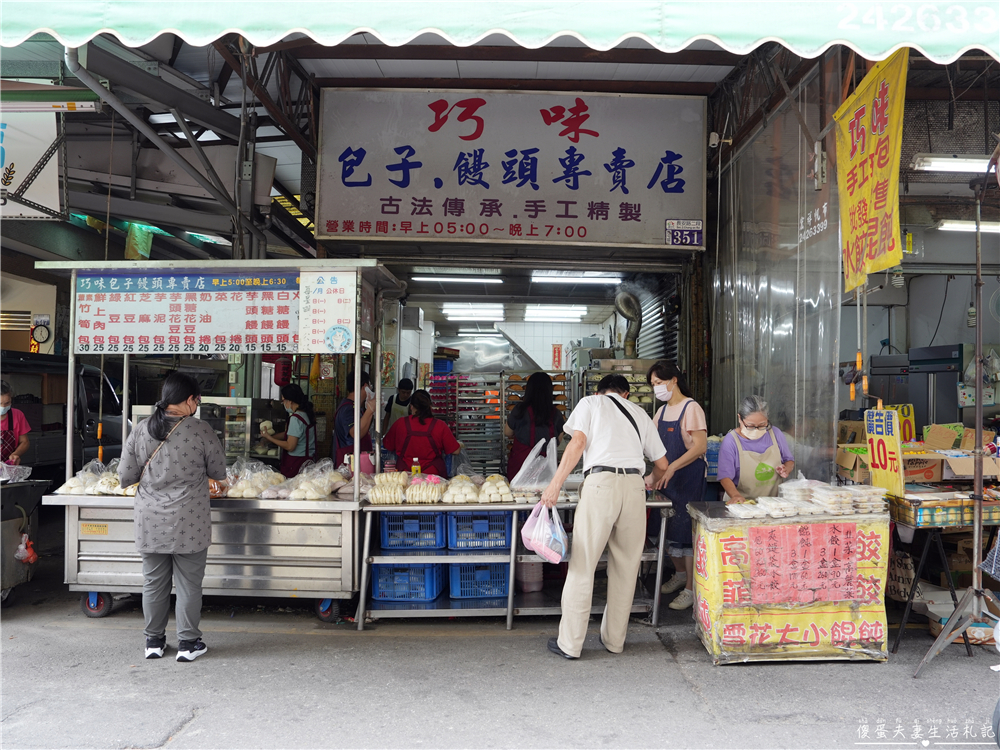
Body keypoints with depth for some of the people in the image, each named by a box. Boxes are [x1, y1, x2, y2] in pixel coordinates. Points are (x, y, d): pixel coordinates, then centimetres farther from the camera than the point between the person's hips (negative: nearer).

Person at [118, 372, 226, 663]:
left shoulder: (140, 430, -2)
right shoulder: (201, 431, -11)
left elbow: (126, 477, 3)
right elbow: (219, 473, 0)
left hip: (150, 521, 4)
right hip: (189, 522, -3)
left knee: (153, 582, 15)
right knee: (188, 583, 7)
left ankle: (153, 641, 26)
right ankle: (188, 643, 15)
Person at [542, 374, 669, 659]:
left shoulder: (590, 403, 16)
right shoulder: (639, 412, 26)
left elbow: (578, 443, 0)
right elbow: (662, 464, 27)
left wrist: (555, 484, -2)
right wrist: (655, 482, 49)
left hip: (600, 482, -3)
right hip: (634, 485, 4)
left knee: (583, 565, 1)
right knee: (625, 566, 13)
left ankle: (569, 644, 6)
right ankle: (614, 640, 22)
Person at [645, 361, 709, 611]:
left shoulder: (691, 408, -12)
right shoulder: (663, 411, 13)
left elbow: (700, 446, -20)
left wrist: (672, 468, -27)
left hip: (690, 477, -8)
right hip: (668, 476, 8)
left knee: (686, 529, -7)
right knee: (668, 527, 12)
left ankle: (691, 588, 1)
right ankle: (679, 573, 32)